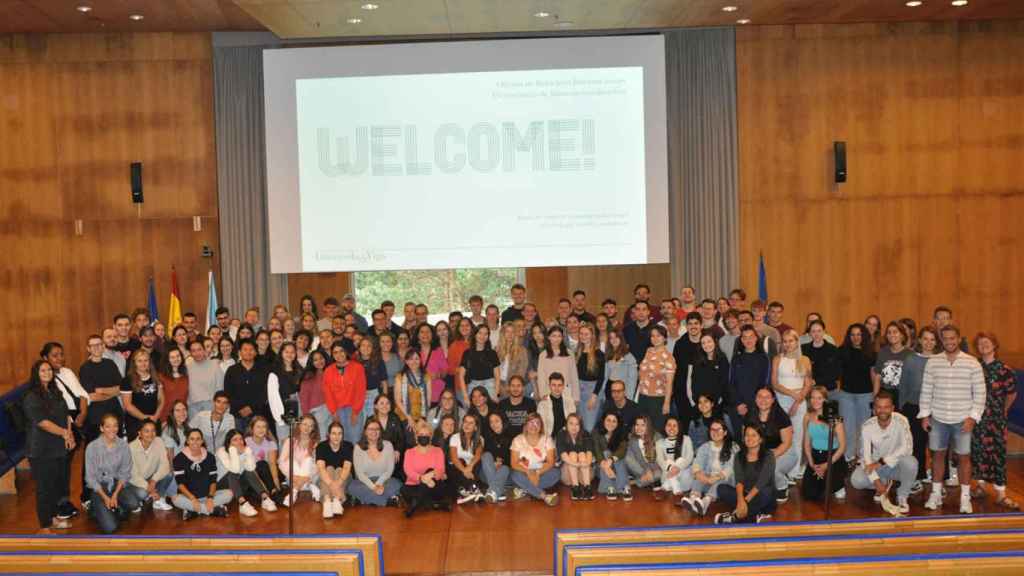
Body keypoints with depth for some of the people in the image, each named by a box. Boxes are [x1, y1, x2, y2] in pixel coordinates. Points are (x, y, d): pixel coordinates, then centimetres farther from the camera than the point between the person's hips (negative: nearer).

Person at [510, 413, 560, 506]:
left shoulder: (547, 439, 0)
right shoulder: (518, 440, -3)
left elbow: (550, 462, -8)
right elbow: (514, 463, -9)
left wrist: (538, 473, -26)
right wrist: (528, 472, -26)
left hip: (541, 473, 1)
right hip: (525, 474, -1)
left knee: (556, 473, -28)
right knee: (516, 475, -34)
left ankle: (524, 490, -27)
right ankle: (544, 496, -42)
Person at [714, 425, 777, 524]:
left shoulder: (768, 456, -6)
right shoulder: (739, 457, 5)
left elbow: (762, 482, -17)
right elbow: (739, 481, -9)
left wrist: (746, 500, -28)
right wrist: (740, 500, -29)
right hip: (744, 495, 3)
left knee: (766, 492, -36)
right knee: (722, 488, -21)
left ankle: (735, 517, -31)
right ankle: (755, 515, -31)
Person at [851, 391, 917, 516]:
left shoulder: (901, 421, -20)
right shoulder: (867, 427, -15)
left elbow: (907, 448, -29)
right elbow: (865, 456, -16)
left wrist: (881, 462, -32)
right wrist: (876, 481, -26)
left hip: (897, 465, -1)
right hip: (877, 466, 1)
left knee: (910, 462, -35)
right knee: (856, 480, -25)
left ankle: (902, 497, -7)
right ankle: (884, 483, 10)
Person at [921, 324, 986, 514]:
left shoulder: (972, 363, -5)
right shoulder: (932, 362, 0)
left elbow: (980, 393, -4)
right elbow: (926, 390, 4)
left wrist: (973, 417, -10)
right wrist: (924, 414, 1)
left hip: (962, 420, -2)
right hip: (938, 418, 2)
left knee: (964, 456, 5)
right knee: (938, 454, 10)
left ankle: (965, 497, 17)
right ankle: (936, 494, 21)